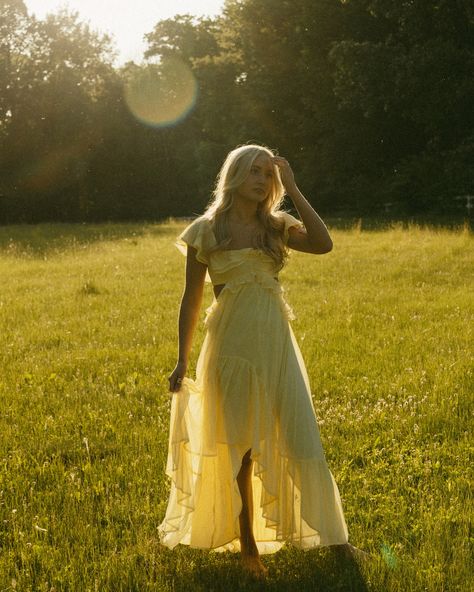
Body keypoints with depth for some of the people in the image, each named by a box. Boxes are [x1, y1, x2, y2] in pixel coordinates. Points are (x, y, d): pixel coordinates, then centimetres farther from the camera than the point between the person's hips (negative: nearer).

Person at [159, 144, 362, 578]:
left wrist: (293, 190, -8)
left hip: (277, 344, 2)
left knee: (301, 441, 2)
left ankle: (333, 538, 12)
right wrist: (182, 361, 0)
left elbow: (323, 244, -12)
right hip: (232, 346, -2)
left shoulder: (276, 227, 7)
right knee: (240, 447, 7)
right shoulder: (206, 230, 0)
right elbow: (192, 300, 3)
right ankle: (248, 545, 21)